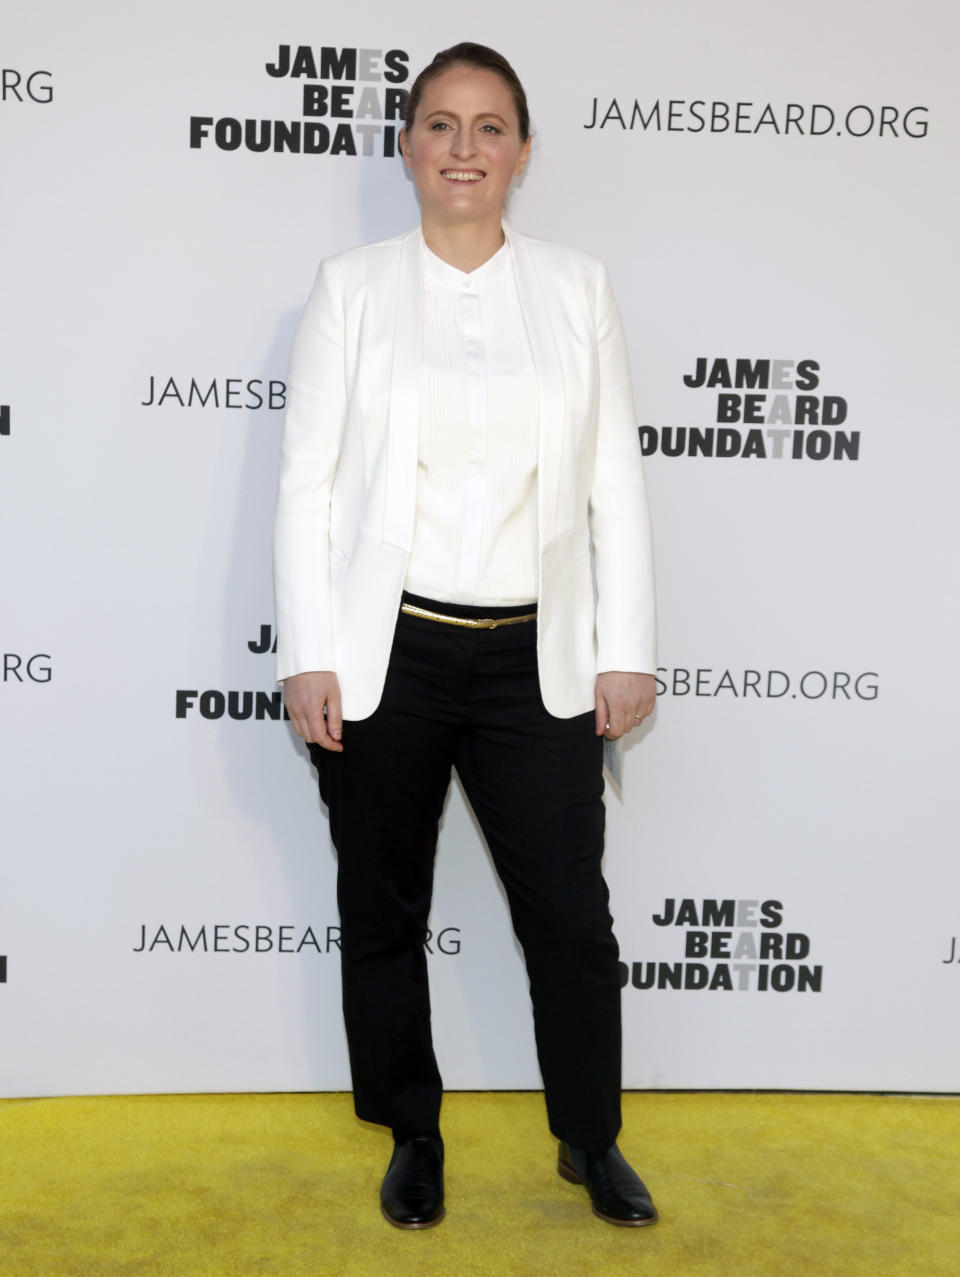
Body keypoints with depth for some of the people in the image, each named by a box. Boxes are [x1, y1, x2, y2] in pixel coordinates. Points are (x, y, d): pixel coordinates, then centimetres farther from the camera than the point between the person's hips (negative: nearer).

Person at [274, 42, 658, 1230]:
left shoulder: (577, 287, 6)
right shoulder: (350, 286, 2)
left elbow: (615, 480, 5)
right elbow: (306, 478, 0)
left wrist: (626, 650, 1)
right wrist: (308, 657, -6)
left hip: (534, 659, 1)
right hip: (383, 655, 0)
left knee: (571, 917, 4)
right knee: (383, 913, 12)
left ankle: (592, 1140, 28)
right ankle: (413, 1138, 33)